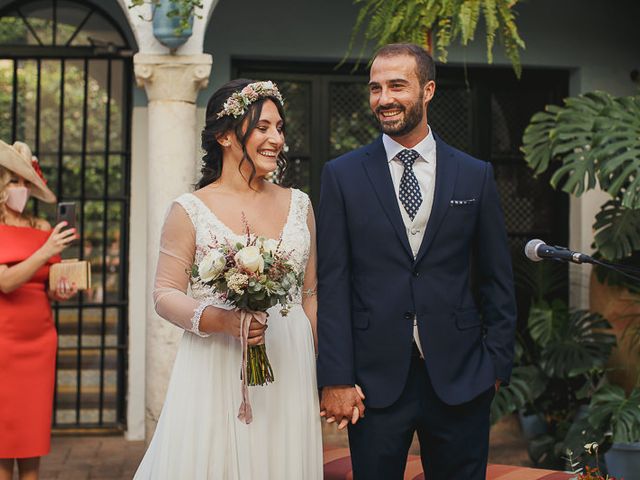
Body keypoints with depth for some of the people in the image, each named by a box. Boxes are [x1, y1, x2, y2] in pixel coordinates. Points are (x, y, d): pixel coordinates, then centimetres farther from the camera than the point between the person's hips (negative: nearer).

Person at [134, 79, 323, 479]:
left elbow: (310, 295, 14)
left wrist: (323, 373, 12)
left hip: (289, 368, 3)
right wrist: (221, 320, -20)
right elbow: (165, 294, -2)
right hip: (217, 370, -3)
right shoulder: (191, 210, -2)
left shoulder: (298, 204, 9)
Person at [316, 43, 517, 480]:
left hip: (459, 378, 1)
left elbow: (497, 281, 8)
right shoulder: (342, 176, 2)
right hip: (375, 379, -1)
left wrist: (497, 363, 2)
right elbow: (332, 283, -1)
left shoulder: (476, 176, 5)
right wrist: (336, 378, -7)